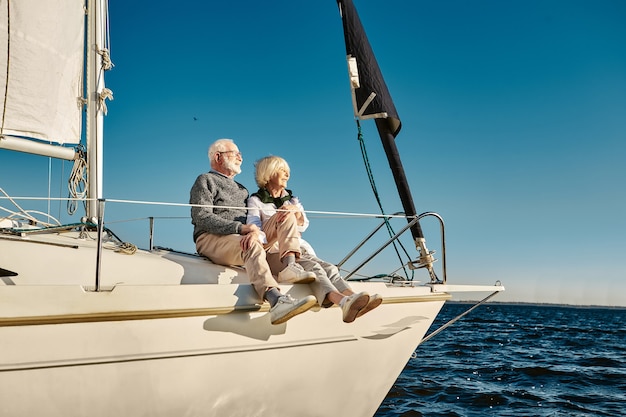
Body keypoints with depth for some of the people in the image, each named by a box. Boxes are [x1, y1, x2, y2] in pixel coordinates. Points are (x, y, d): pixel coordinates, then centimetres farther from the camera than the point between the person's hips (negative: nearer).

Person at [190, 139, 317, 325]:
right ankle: (276, 301, -60)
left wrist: (255, 231, -12)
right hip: (211, 239, -7)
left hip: (246, 238, 7)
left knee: (287, 217, -4)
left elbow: (253, 218, 16)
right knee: (252, 245, -38)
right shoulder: (205, 181, 10)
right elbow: (202, 218, -8)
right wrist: (240, 228, -20)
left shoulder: (241, 189, 32)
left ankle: (289, 265, -31)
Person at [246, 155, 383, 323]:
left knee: (328, 267, -26)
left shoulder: (292, 200, 26)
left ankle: (351, 298, -54)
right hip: (274, 253, -5)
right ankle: (344, 303, -59)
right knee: (312, 267, -34)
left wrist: (295, 211, -16)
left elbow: (303, 225, 7)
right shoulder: (255, 201, 12)